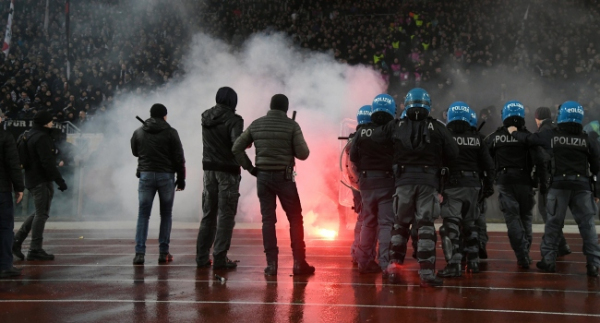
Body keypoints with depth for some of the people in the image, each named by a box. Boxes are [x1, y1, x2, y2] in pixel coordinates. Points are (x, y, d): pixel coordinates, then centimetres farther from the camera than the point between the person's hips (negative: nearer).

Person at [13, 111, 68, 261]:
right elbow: (48, 163, -23)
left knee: (39, 213, 17)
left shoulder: (32, 135, 16)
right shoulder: (41, 138, -16)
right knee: (41, 214, -4)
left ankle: (17, 240, 15)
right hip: (41, 180, -10)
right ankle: (35, 250, 0)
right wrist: (59, 180, -21)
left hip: (33, 179, 10)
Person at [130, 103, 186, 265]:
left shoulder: (138, 132, 5)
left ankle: (139, 252, -5)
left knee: (143, 214, 3)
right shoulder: (171, 132, -3)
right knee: (166, 215, 8)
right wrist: (181, 179, 3)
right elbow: (179, 158, -4)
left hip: (146, 175, 2)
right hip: (166, 176, -2)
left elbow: (135, 152, 21)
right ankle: (163, 253, 8)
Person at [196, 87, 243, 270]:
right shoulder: (233, 120, -13)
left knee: (208, 215, 14)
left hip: (209, 170, 6)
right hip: (228, 171, -6)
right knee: (226, 216, 0)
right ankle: (220, 259, -1)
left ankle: (202, 257, 15)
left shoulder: (206, 117, 6)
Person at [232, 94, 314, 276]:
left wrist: (250, 168, 8)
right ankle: (299, 262, 7)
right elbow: (303, 154, -8)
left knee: (268, 220, 7)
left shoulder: (256, 125, 5)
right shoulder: (291, 125, -5)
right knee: (295, 219, 7)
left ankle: (271, 264, 6)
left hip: (262, 177, 3)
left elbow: (236, 148, 4)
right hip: (284, 177, -3)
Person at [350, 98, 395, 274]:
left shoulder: (362, 132, 0)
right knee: (386, 223, 0)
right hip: (387, 180, -4)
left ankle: (364, 261, 20)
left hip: (366, 181, 4)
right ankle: (385, 262, -6)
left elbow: (353, 157, 4)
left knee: (368, 222, 15)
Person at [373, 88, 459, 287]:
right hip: (428, 180, -1)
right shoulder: (437, 128, -1)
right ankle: (427, 273, -1)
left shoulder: (396, 127, 3)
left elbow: (375, 139, 4)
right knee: (426, 226, 1)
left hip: (404, 179, 1)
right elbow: (453, 153, -3)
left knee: (400, 223, 15)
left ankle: (394, 266, 11)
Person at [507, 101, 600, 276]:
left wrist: (514, 132, 30)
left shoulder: (551, 135, 0)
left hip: (559, 184, 0)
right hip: (582, 185, 1)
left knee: (553, 223, 8)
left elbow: (528, 139, 11)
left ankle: (548, 260, 12)